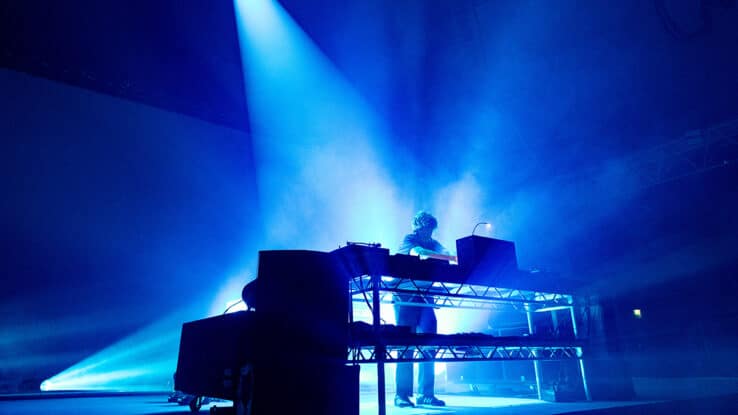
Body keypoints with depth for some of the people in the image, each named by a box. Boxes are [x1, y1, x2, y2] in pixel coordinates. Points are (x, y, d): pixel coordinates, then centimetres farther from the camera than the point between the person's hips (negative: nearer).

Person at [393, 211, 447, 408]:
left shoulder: (433, 244, 15)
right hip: (406, 298, -5)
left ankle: (426, 394, 6)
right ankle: (402, 395, 0)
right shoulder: (408, 240, -2)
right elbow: (418, 252, -24)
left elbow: (444, 252, -5)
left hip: (425, 298, 5)